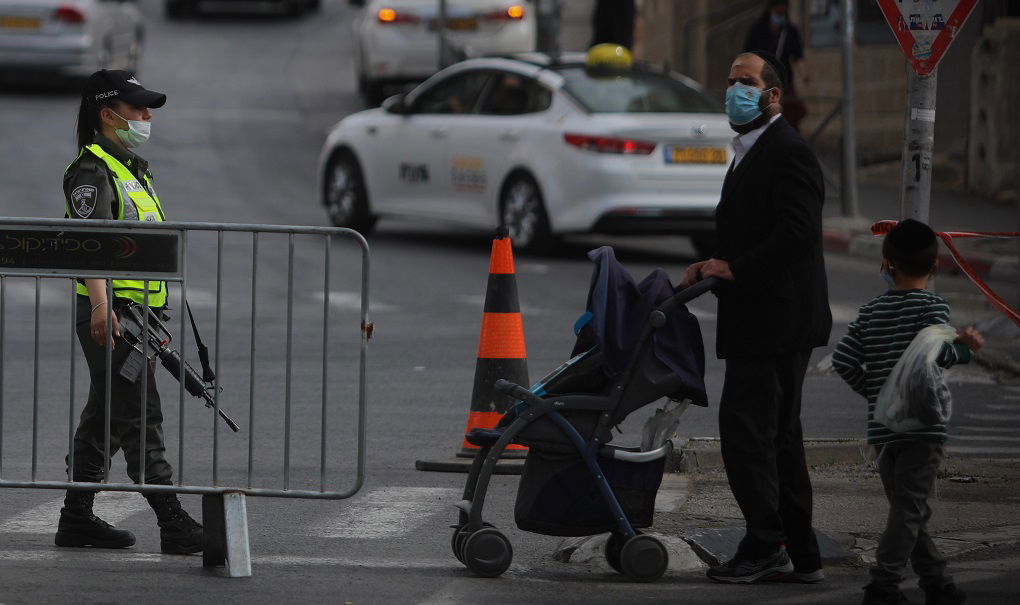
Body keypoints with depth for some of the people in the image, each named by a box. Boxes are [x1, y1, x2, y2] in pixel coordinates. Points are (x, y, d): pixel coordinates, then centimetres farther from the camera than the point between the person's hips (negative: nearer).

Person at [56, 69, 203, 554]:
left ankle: (77, 519, 18)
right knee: (140, 418, -12)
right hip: (109, 314, -10)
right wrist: (100, 305, -33)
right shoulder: (92, 171, -11)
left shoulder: (135, 170, 21)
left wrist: (156, 322, 27)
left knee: (104, 420, 13)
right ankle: (173, 524, -17)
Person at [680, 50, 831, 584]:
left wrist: (734, 269, -18)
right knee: (778, 435, 11)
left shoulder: (788, 154, -13)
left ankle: (764, 545, -8)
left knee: (745, 426, -11)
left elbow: (796, 233, -23)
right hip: (764, 321, 11)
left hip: (776, 319, -11)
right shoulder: (750, 153, 20)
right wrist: (715, 266, 7)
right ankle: (799, 554, 15)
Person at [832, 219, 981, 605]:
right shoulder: (932, 306, -6)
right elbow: (938, 353, -21)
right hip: (922, 425, -5)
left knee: (906, 507, 13)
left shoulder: (871, 312, 9)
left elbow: (843, 360, 4)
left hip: (882, 427, 6)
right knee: (910, 508, -6)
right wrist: (965, 347, -2)